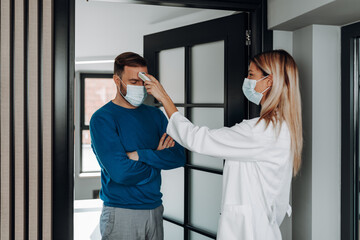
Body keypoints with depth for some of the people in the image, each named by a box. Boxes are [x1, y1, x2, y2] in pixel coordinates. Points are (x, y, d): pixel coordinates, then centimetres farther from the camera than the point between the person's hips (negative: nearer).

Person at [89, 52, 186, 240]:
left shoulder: (155, 115, 8)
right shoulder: (102, 119, -10)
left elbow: (179, 157, -4)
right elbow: (121, 172, -20)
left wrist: (140, 154, -16)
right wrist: (158, 158, -6)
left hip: (155, 209, 5)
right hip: (121, 214, -5)